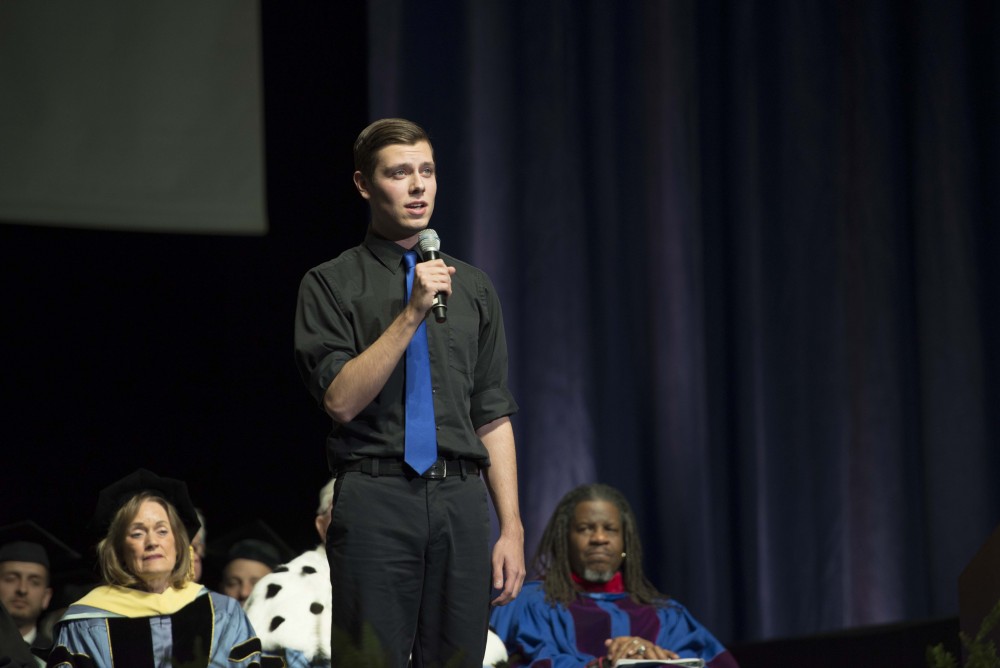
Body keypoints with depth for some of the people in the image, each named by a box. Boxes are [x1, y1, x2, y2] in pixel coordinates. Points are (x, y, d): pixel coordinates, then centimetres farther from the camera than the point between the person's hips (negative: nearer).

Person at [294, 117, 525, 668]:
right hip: (376, 498, -3)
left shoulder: (473, 287, 16)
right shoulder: (331, 285, 4)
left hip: (461, 499, 4)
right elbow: (341, 400, -8)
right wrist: (411, 314, -13)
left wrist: (512, 528, 6)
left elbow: (494, 417, 14)